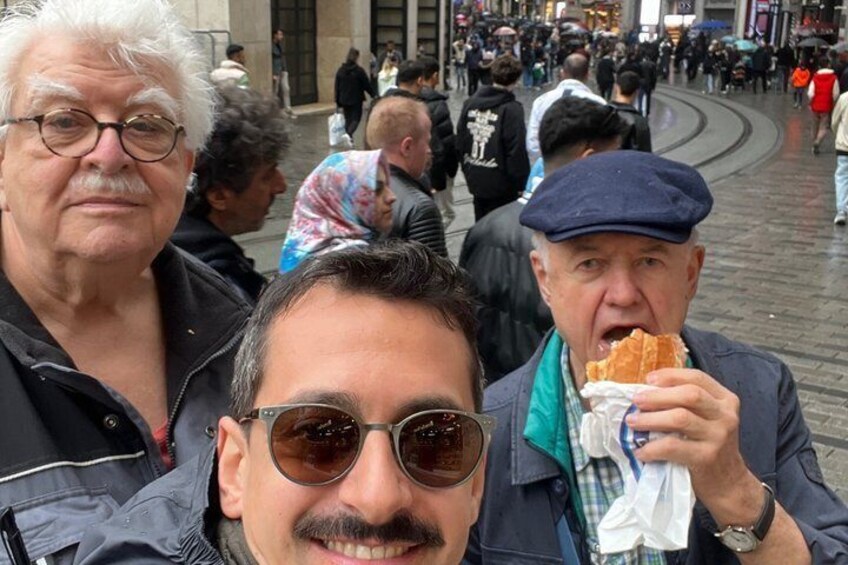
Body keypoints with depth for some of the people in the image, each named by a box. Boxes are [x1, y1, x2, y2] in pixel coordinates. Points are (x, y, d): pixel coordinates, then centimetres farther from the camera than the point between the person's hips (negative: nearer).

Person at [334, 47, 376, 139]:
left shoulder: (340, 70, 2)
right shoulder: (359, 70, -12)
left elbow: (337, 87, 4)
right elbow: (367, 85, -6)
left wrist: (338, 102, 9)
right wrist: (374, 95, 9)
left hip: (344, 100, 4)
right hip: (356, 100, -4)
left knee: (348, 119, 15)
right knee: (356, 118, 2)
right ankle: (349, 134, -22)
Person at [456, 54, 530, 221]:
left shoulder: (470, 103, 1)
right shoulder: (511, 109, -16)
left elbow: (460, 141, 6)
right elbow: (516, 150, -17)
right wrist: (521, 183, -8)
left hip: (475, 180, 6)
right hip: (501, 184, -6)